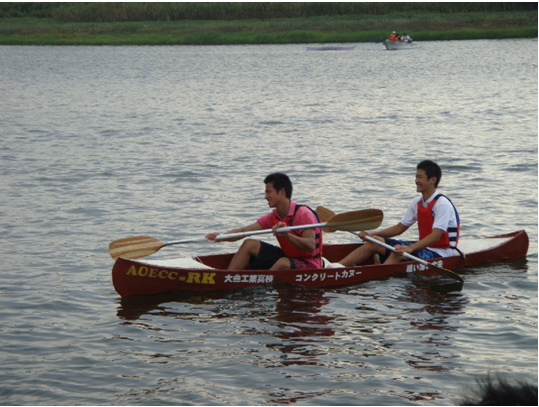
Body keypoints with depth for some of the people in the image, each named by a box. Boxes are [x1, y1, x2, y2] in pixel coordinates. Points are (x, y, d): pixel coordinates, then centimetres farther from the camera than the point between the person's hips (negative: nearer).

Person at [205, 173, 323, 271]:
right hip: (287, 258, 8)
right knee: (249, 244, 0)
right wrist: (220, 237, -21)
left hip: (309, 266, -8)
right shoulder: (273, 217, 4)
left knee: (283, 263, -39)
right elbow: (243, 231, -3)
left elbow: (311, 246, -31)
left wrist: (287, 235, -45)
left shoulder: (304, 214, -19)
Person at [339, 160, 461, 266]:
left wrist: (410, 248, -40)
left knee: (399, 252, -34)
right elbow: (399, 228, 16)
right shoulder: (417, 202, 11)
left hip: (441, 254, -8)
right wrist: (372, 235, 3)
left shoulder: (442, 204, -16)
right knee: (375, 242, -2)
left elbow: (435, 236, -26)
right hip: (424, 248, 8)